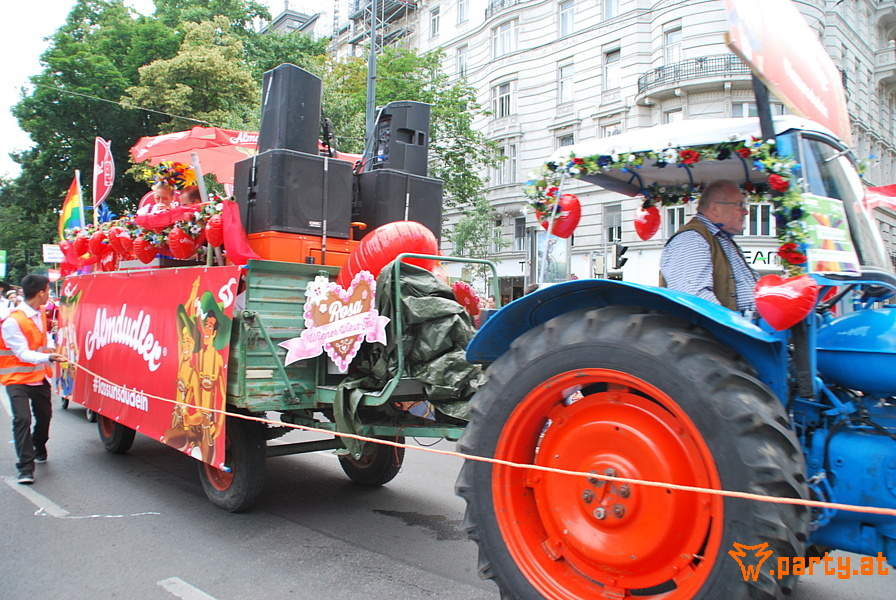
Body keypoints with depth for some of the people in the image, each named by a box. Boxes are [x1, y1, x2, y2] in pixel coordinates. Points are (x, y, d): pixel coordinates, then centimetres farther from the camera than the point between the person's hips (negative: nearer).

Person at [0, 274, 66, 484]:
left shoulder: (40, 313, 3)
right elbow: (23, 353, -26)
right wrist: (48, 357, -39)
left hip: (40, 376, 7)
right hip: (18, 378, -7)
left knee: (44, 415, 15)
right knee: (22, 419, -15)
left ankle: (39, 449, 41)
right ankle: (26, 467, -9)